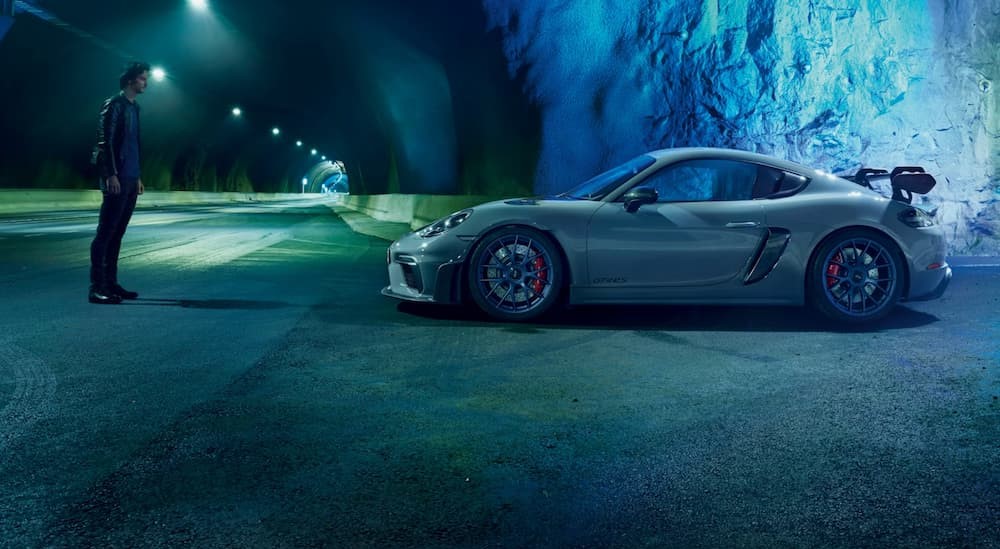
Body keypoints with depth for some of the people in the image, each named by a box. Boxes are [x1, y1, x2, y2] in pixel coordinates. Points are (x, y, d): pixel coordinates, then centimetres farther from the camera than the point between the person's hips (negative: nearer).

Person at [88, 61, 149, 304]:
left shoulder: (134, 107, 18)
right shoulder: (114, 104, -7)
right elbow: (105, 141, -13)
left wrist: (138, 176, 19)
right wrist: (111, 174, -19)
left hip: (130, 179, 8)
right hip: (117, 178, -8)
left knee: (117, 233, 10)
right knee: (106, 232, -9)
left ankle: (110, 283, 14)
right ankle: (97, 288, -9)